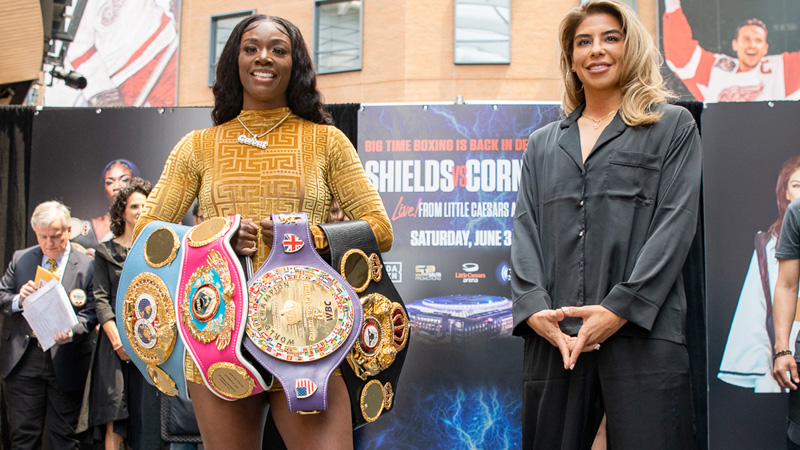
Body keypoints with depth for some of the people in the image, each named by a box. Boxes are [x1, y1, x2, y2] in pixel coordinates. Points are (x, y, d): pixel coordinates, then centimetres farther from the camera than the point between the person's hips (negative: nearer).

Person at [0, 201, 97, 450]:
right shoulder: (20, 259, 9)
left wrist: (71, 333, -25)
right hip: (24, 358, 2)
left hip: (66, 361, -2)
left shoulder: (87, 266, -1)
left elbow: (89, 315, -4)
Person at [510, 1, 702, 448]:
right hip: (554, 338, 3)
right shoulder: (543, 143, 22)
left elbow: (676, 224, 1)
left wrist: (620, 308, -11)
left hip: (641, 333, -3)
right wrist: (533, 308, -6)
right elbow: (525, 228, 12)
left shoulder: (673, 127, 12)